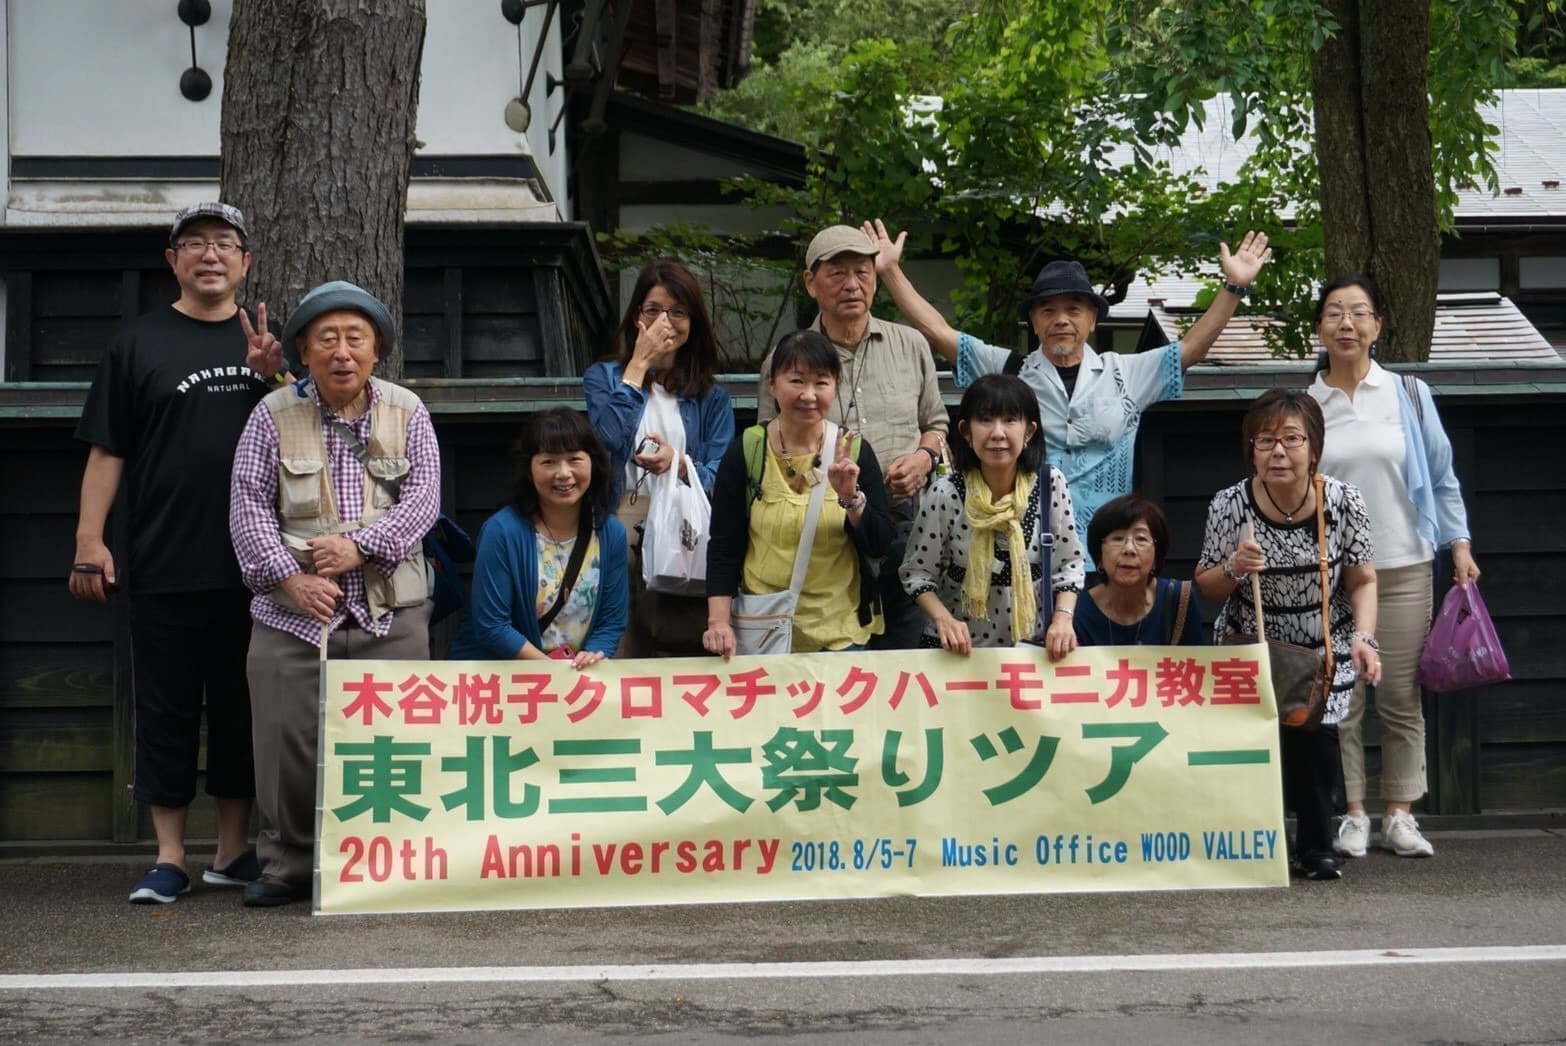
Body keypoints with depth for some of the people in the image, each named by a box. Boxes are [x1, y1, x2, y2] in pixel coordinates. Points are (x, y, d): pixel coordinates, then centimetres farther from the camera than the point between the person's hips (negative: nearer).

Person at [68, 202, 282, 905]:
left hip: (253, 566, 2)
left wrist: (274, 377, -8)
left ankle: (232, 852, 17)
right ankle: (169, 858, 9)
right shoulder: (139, 344, 5)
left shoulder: (269, 345, 11)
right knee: (166, 712, 2)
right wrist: (89, 540, -6)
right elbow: (107, 451, 2)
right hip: (165, 567, -2)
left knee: (242, 710, 8)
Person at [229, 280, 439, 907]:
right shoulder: (273, 416, 5)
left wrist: (361, 545, -14)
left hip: (390, 615, 1)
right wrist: (288, 577, -13)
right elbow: (249, 506, 0)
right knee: (287, 743, -1)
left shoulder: (407, 413, 8)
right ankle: (287, 865, 13)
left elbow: (422, 498, 0)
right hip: (292, 613, 0)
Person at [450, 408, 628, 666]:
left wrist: (590, 658, -13)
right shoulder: (502, 531, -12)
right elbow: (491, 627, -12)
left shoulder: (612, 533, 0)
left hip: (580, 677, 3)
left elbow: (612, 621, 6)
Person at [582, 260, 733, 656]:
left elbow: (720, 481, 5)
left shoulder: (712, 397, 15)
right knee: (621, 657, -7)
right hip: (621, 538, -1)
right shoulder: (603, 377, 12)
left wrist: (678, 464, -16)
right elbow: (608, 437, -9)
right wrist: (638, 365, -4)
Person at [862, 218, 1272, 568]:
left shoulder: (1125, 375, 10)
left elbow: (1192, 347, 9)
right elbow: (937, 331, 7)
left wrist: (1233, 288, 2)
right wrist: (890, 271, 2)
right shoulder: (1007, 371, 7)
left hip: (1105, 554, 1)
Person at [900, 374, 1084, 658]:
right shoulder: (945, 494, -10)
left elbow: (1068, 562, 5)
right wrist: (943, 618, -19)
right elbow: (918, 573, -3)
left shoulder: (1051, 484, -4)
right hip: (959, 649, -2)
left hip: (1033, 647, 2)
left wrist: (1063, 618, -10)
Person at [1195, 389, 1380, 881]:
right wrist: (1233, 568, -23)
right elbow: (1206, 588, -2)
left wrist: (1364, 637, -17)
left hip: (1324, 650, 0)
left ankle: (1316, 847, 7)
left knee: (1314, 736, -15)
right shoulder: (1229, 505, -15)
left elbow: (1362, 582, -2)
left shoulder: (1344, 502, -14)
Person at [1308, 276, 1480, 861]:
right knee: (1340, 700, 0)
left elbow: (1441, 477, 10)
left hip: (1402, 568, 0)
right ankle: (1352, 816, 10)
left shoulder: (1409, 395, 5)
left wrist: (1458, 543, 4)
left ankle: (1399, 816, 11)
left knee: (1401, 699, 2)